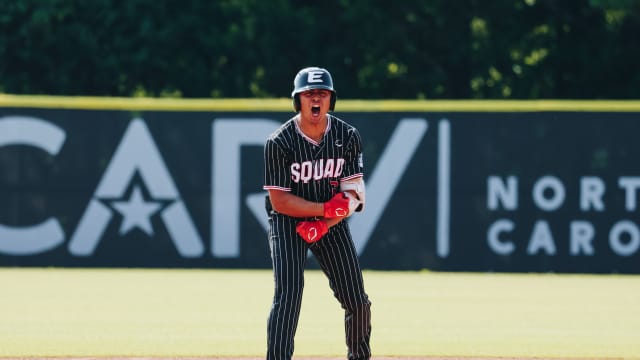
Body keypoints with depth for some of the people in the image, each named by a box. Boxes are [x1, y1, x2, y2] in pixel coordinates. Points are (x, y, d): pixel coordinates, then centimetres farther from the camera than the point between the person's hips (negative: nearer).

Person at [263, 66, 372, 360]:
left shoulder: (348, 137, -8)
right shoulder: (279, 143, -17)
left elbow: (352, 196, -8)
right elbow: (279, 201, -17)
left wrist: (323, 225, -23)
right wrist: (327, 208, -24)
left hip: (332, 223, 3)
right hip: (288, 222, -3)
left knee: (356, 300, 1)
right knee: (288, 294, -20)